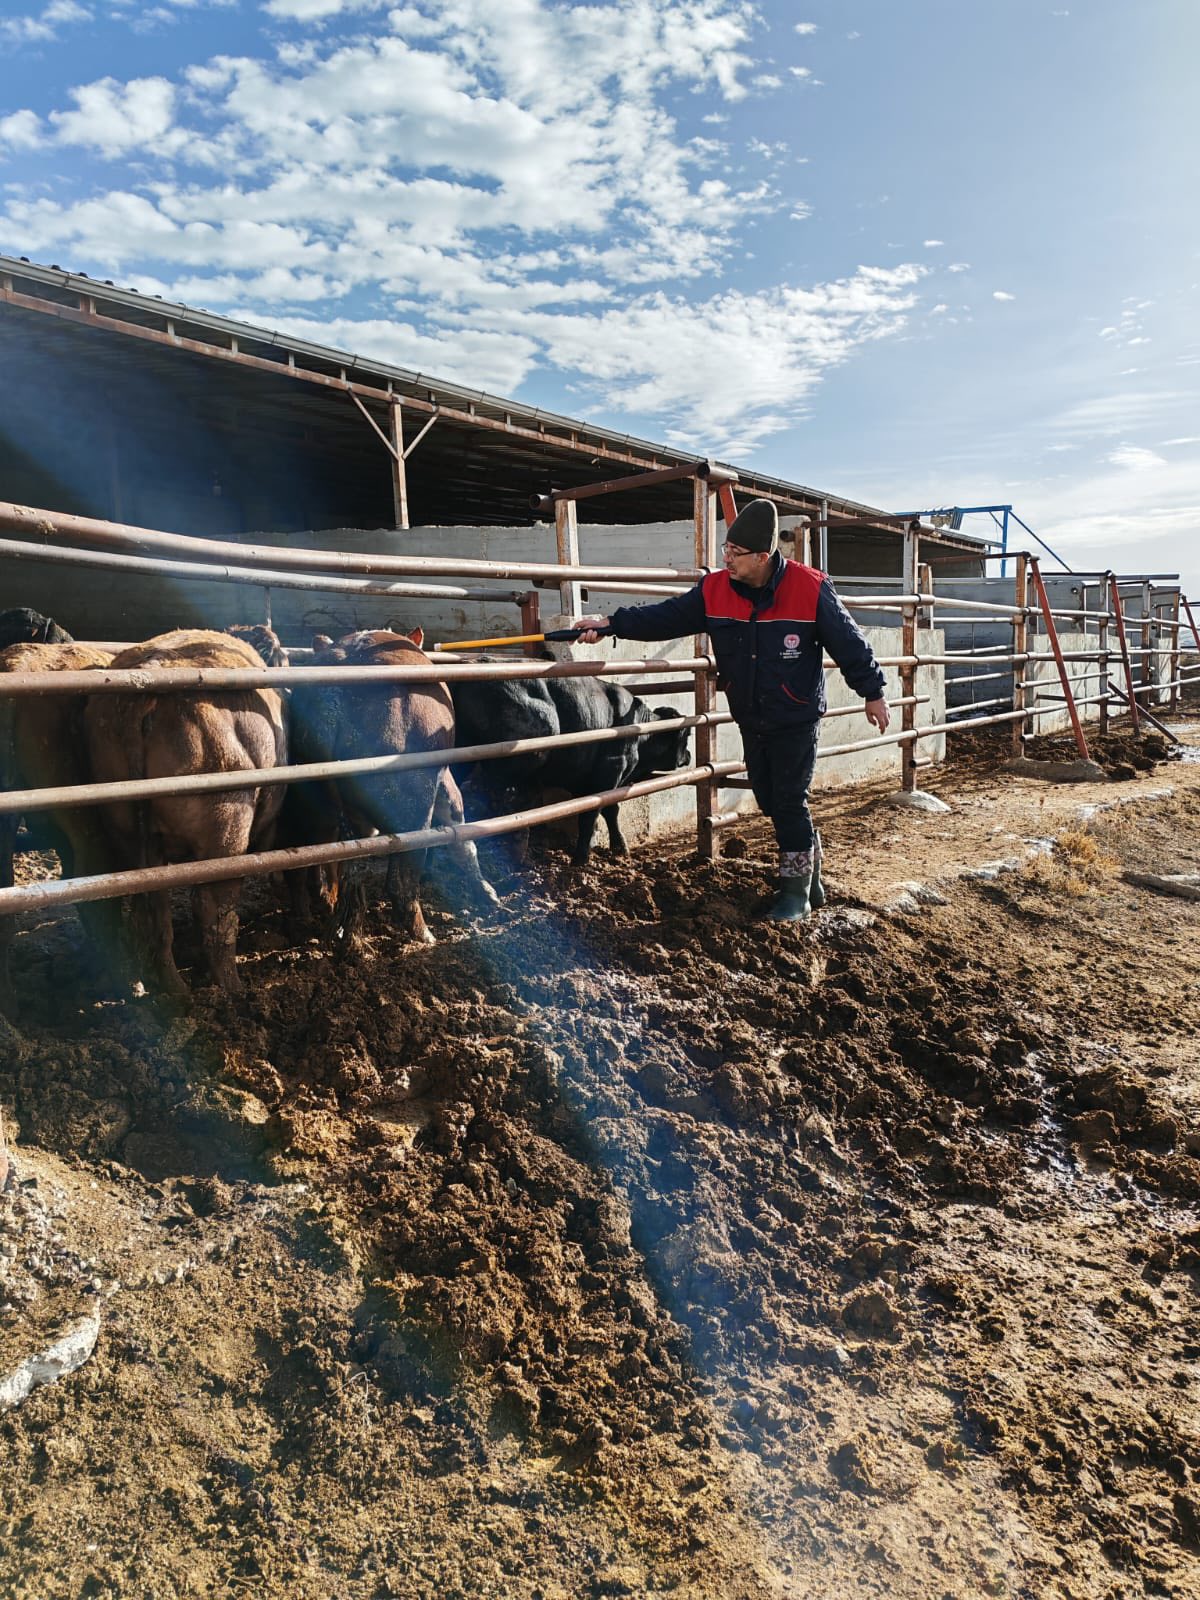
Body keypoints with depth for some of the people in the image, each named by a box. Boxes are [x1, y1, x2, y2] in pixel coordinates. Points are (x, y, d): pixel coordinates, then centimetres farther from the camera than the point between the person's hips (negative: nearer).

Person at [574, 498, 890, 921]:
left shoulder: (810, 588, -17)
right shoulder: (714, 590, -6)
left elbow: (848, 642, -9)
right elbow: (667, 616, -3)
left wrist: (872, 693, -3)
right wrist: (611, 624, -12)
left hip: (797, 720, -5)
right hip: (751, 722, 5)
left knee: (790, 803, -3)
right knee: (770, 802, 11)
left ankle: (797, 890, 12)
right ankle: (809, 873, 30)